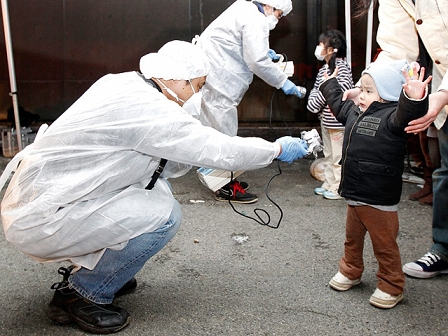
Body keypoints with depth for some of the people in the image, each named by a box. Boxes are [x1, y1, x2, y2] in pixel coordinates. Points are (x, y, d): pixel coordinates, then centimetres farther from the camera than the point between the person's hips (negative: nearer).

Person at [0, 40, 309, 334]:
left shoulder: (124, 84, 4)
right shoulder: (147, 107, -22)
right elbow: (220, 149, -17)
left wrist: (199, 161, 12)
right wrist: (278, 149, -4)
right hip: (39, 220, -9)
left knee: (157, 186, 8)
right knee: (164, 216, -16)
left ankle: (92, 268, 18)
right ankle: (79, 295, 1)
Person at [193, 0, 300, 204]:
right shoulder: (255, 20, -15)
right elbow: (258, 61, -20)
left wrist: (264, 52, 16)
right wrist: (283, 82, -10)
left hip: (208, 71, 10)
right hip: (215, 78, -10)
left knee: (215, 131, 15)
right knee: (223, 132, -4)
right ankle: (226, 188, 3)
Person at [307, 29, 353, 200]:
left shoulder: (341, 66, -13)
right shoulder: (323, 70, 13)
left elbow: (345, 86, -26)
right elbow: (316, 88, 16)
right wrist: (313, 102, -3)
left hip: (338, 120, -9)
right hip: (325, 119, 9)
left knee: (338, 156, 0)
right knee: (328, 154, 17)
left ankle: (339, 188, 8)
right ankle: (328, 184, 27)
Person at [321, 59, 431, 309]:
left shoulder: (392, 117, -17)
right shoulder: (356, 113, 9)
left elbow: (408, 115, -40)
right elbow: (339, 103, 30)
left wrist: (414, 99, -60)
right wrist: (330, 83, 43)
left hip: (379, 201, -8)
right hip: (354, 195, 8)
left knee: (385, 245, 6)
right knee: (352, 238, 24)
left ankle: (391, 287, 23)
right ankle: (350, 272, 43)